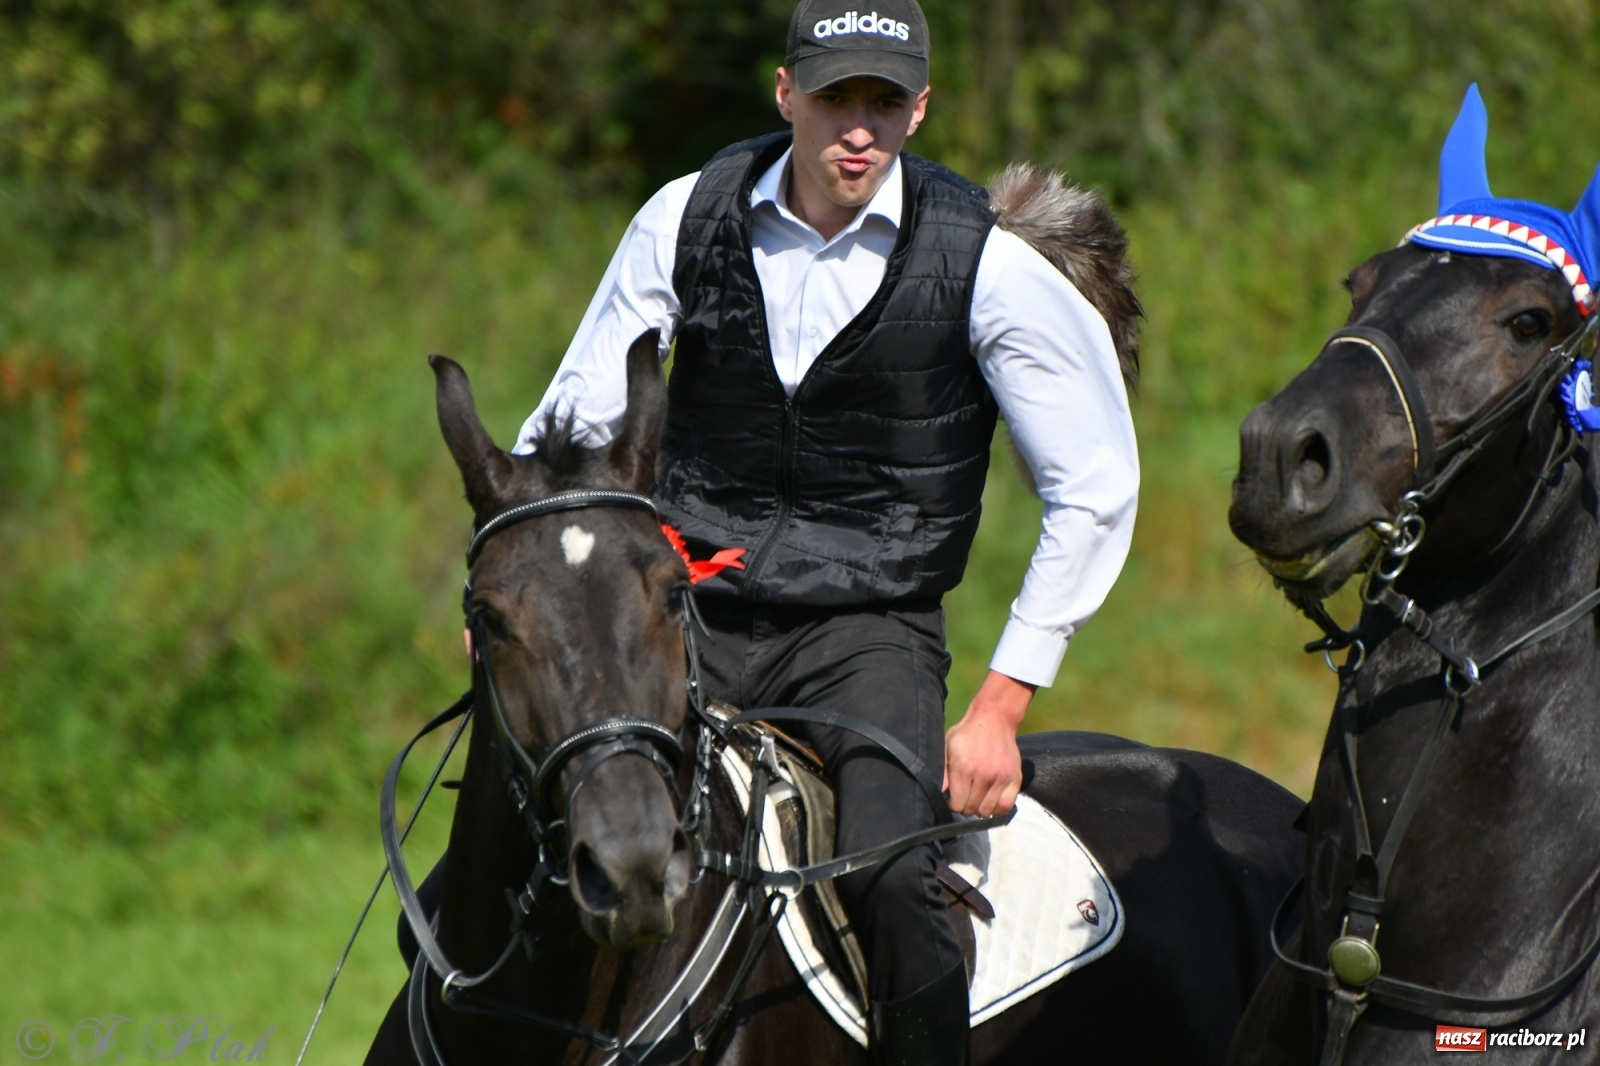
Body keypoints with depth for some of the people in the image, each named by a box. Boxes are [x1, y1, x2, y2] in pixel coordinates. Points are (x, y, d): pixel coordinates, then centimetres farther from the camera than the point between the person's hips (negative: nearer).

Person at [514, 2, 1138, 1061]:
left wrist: (1002, 705, -4)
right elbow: (577, 424, 7)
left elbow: (1096, 490, -1)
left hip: (868, 627, -2)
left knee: (889, 873, -29)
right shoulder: (688, 219, 0)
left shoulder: (983, 262, -7)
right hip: (692, 608, 3)